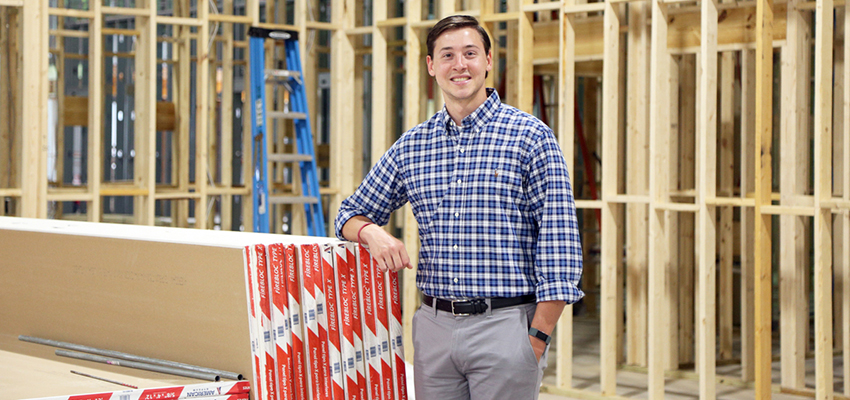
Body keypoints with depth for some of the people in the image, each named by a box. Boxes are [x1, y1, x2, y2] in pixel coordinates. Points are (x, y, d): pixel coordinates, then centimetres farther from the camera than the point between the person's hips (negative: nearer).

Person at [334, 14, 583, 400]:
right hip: (434, 325, 4)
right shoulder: (410, 146, 11)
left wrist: (539, 336, -11)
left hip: (505, 325, -4)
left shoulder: (531, 137, -2)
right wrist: (370, 231, -5)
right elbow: (351, 214, 20)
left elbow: (559, 244, -6)